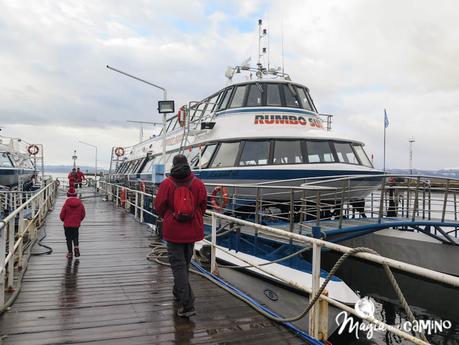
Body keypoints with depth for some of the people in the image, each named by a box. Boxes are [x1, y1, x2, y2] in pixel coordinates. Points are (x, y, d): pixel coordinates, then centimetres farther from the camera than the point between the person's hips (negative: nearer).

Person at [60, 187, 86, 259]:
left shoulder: (66, 204, -13)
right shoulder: (80, 203, -5)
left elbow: (62, 215, -7)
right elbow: (83, 214, 2)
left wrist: (64, 220, 14)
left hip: (67, 224, -2)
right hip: (76, 224, 2)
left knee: (69, 238, 9)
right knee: (75, 237, 19)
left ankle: (70, 253, 11)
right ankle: (76, 246, -6)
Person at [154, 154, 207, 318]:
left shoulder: (166, 184, -9)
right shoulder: (198, 183, -3)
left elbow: (159, 207, -3)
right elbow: (203, 206, 4)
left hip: (173, 231, -3)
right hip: (192, 231, 3)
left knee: (178, 265, 1)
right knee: (185, 263, 20)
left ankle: (187, 305, -6)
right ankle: (179, 292, 41)